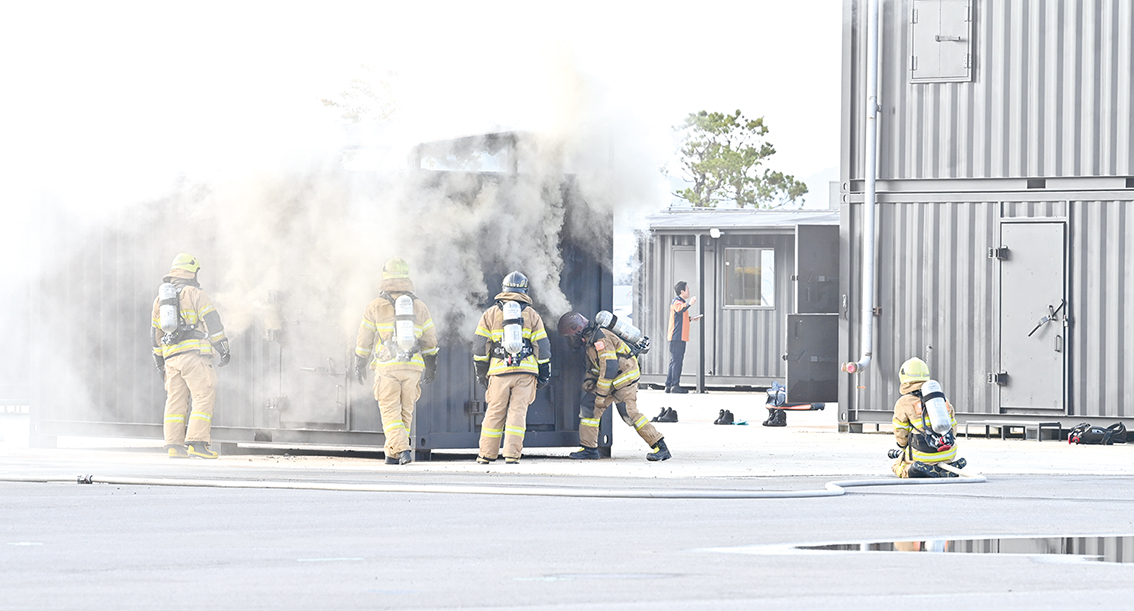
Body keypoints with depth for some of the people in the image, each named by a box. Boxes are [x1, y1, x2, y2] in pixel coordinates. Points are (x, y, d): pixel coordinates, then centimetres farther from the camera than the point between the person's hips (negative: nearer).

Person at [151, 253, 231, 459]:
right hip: (194, 354, -7)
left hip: (171, 357, 7)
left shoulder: (160, 298, 19)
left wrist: (160, 361, 29)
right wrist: (224, 349, -6)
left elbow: (156, 333, 23)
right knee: (204, 397, -8)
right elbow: (213, 323, -8)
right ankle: (197, 442, -18)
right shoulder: (195, 294, -1)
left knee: (175, 400, 9)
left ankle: (174, 445, 3)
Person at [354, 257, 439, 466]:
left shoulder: (376, 306, 1)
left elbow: (364, 340, 5)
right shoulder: (419, 306, 8)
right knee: (405, 411, 14)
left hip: (387, 367, -3)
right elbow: (430, 340, 12)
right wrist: (430, 366, 22)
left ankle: (402, 449, -18)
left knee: (390, 411, -1)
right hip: (413, 367, 3)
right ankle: (392, 452, 17)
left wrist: (360, 365, 17)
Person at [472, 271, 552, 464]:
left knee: (494, 413, 6)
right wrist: (544, 374, 14)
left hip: (499, 371, 0)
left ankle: (486, 455, 10)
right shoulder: (531, 314, 9)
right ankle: (512, 456, -8)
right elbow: (542, 346, 8)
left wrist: (481, 372, 14)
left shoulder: (491, 314, 9)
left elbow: (480, 346, 8)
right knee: (518, 412, -1)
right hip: (526, 371, 0)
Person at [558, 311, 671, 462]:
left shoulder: (600, 339, -22)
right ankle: (589, 448, 10)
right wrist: (589, 380, 3)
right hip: (610, 380, 10)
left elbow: (609, 368, -26)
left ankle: (660, 448, -13)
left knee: (629, 413, -17)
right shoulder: (587, 341, 11)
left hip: (624, 378, -10)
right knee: (588, 406, 5)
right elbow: (593, 366, 24)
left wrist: (601, 395, -23)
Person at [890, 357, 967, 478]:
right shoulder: (942, 397, 13)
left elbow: (901, 437, 4)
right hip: (949, 453, 4)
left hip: (923, 455, -4)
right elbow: (952, 427, 18)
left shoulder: (903, 403, -2)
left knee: (898, 467, 21)